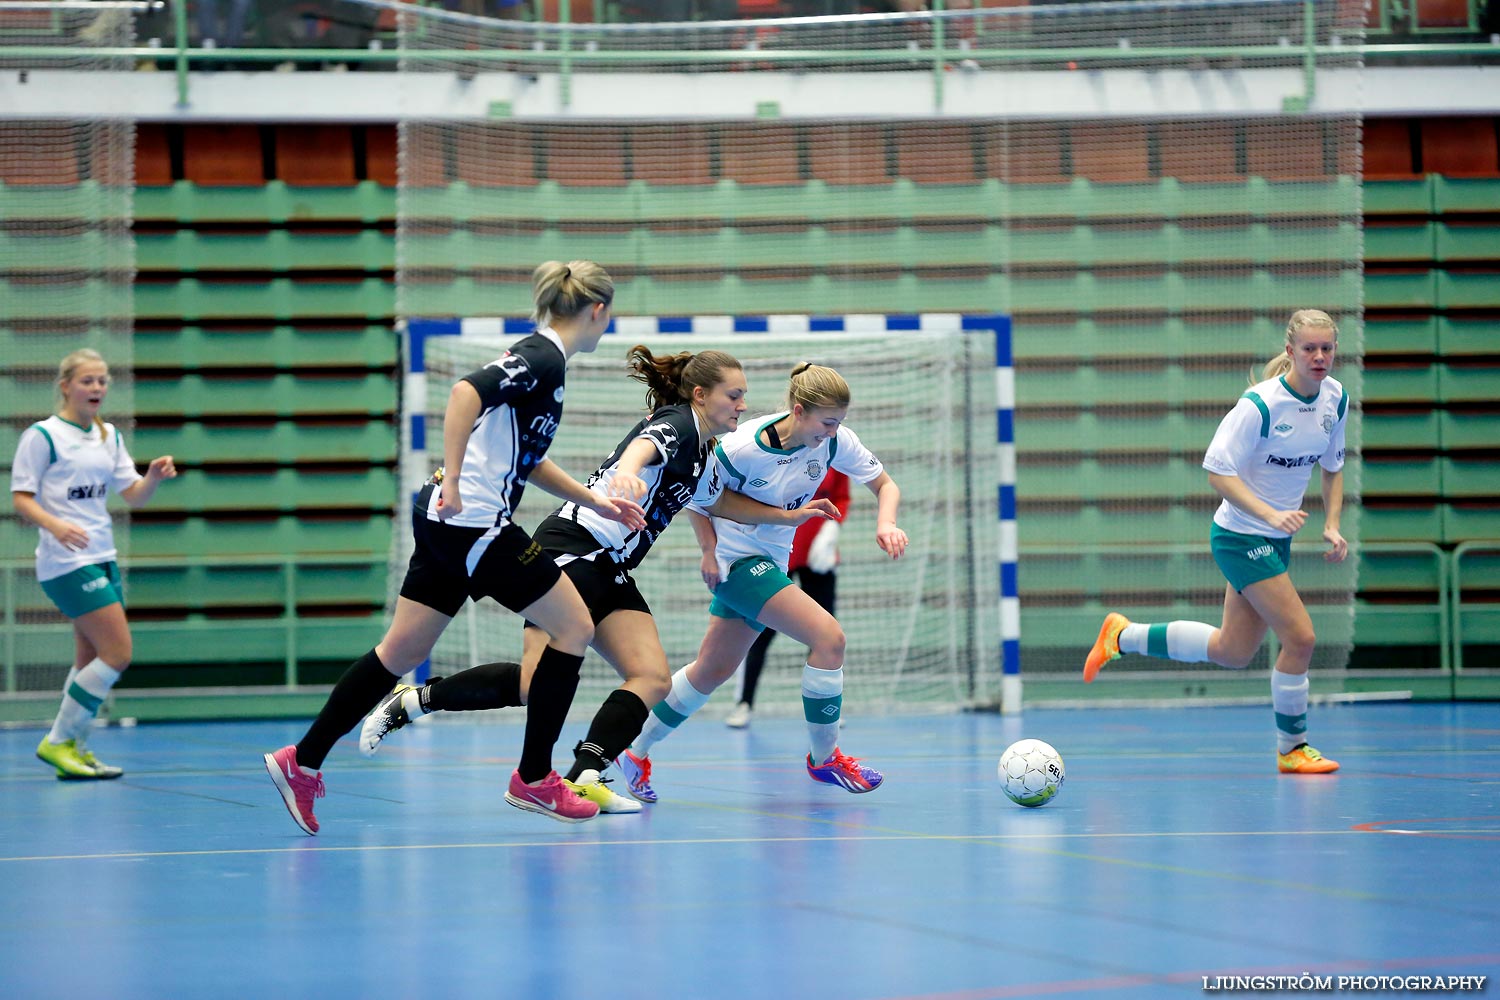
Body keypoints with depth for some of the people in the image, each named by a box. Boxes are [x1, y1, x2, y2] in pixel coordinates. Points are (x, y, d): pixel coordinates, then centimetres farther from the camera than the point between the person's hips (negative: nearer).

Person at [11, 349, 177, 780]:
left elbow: (134, 496, 13)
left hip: (102, 558, 8)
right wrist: (55, 525, -28)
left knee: (92, 660, 9)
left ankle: (76, 749, 17)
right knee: (117, 654, -12)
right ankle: (58, 742, -4)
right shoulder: (42, 436, -8)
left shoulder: (109, 436, 13)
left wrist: (154, 476, -8)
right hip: (67, 562, -8)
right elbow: (21, 498, -10)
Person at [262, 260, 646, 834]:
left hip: (447, 524, 10)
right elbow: (467, 392, -27)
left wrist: (593, 500, 28)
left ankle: (302, 762, 10)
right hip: (473, 523, -10)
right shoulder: (543, 359, -11)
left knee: (402, 652, 10)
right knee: (574, 625, 1)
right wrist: (452, 481, -29)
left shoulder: (539, 357, 18)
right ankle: (533, 780, 6)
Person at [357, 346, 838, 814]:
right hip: (571, 550, -10)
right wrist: (627, 472, -57)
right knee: (539, 686, -19)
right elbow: (640, 449, -33)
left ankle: (582, 779, -22)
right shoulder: (674, 424, -9)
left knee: (653, 678, -11)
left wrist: (789, 515, 31)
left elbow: (722, 501, 38)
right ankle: (411, 701, -5)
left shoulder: (702, 451, 19)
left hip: (611, 572, 10)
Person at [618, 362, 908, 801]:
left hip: (772, 560, 7)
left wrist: (886, 524, -22)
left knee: (713, 670, 18)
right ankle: (824, 758, -6)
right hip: (738, 557, -7)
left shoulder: (834, 440, -12)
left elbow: (885, 484, -3)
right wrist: (710, 551, -15)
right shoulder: (741, 449, -25)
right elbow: (696, 497, -9)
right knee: (828, 635, -20)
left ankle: (636, 753, 33)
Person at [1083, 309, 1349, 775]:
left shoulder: (1335, 398, 0)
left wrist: (1332, 526, -1)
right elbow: (1218, 470, -22)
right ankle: (1291, 748, 6)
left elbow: (1332, 467, 13)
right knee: (1300, 636, -12)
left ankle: (1123, 635, 31)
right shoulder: (1260, 404, -23)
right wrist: (1270, 514, -32)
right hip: (1240, 537, -8)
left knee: (1232, 651, 15)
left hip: (1276, 540, 8)